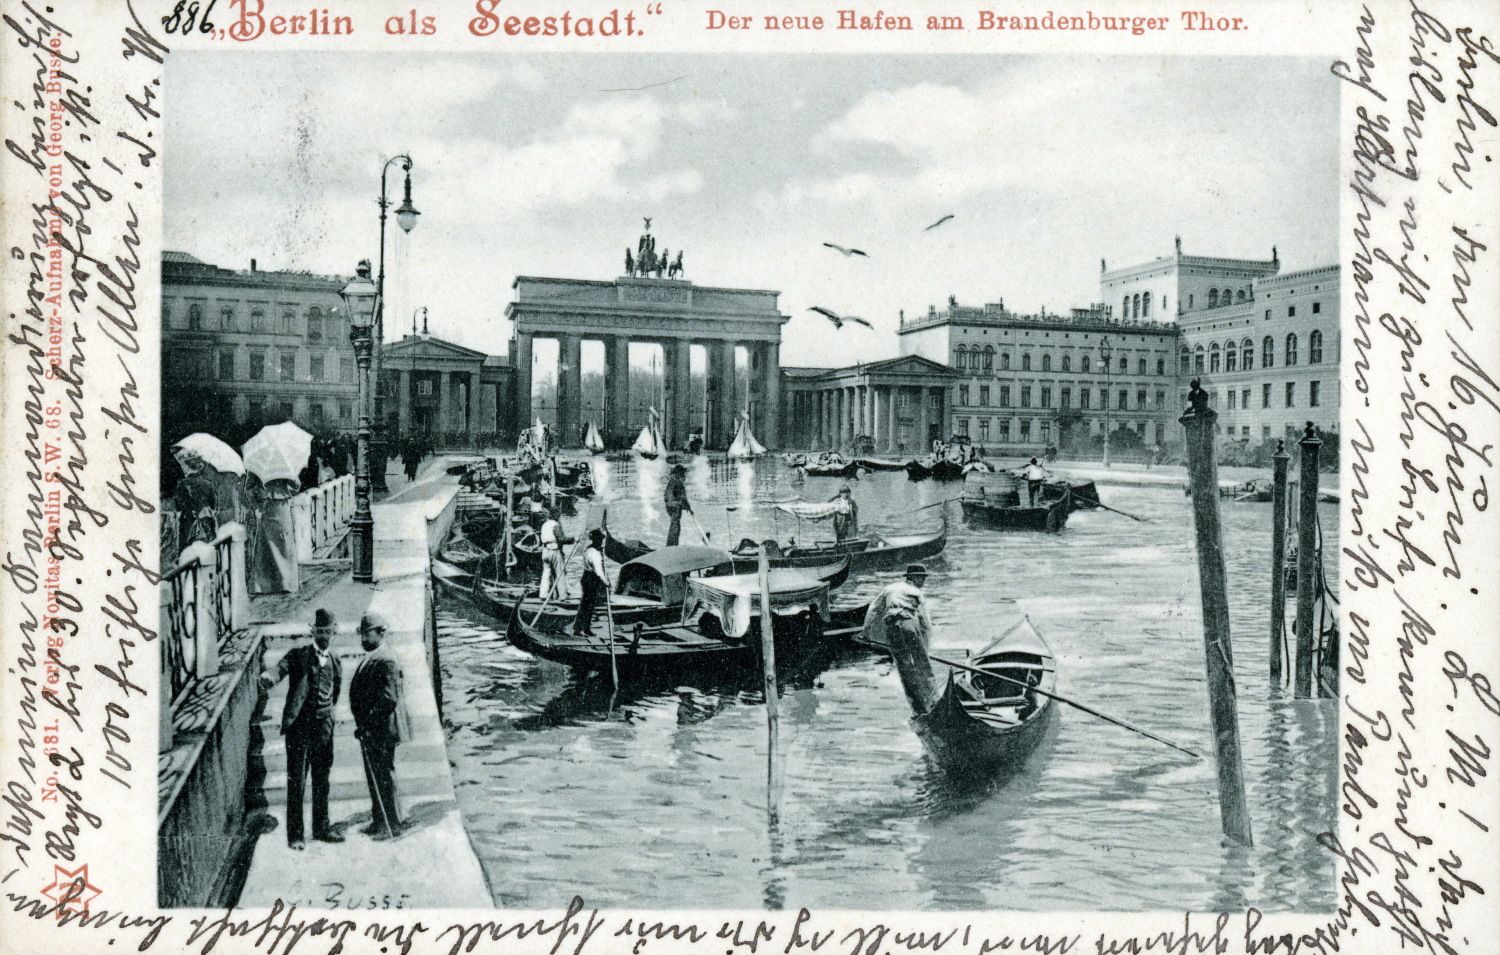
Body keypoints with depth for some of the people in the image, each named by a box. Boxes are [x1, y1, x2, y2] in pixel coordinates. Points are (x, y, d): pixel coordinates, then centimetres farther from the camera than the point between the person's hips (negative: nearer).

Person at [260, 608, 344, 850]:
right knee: (296, 780, -1)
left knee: (322, 780, 13)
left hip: (324, 724, 5)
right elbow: (280, 669, -22)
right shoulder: (298, 655, -4)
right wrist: (269, 677, -43)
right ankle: (295, 834, 7)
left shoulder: (334, 660, 11)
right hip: (299, 724, -5)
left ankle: (321, 828, 25)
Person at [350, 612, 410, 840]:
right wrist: (363, 725, 15)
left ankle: (393, 825, 8)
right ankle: (379, 821, 28)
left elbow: (388, 699, -25)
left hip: (381, 730, -10)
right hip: (370, 730, 10)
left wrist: (367, 724, -22)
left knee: (384, 777, -1)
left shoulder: (386, 661, -19)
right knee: (374, 777, 17)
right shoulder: (371, 658, 13)